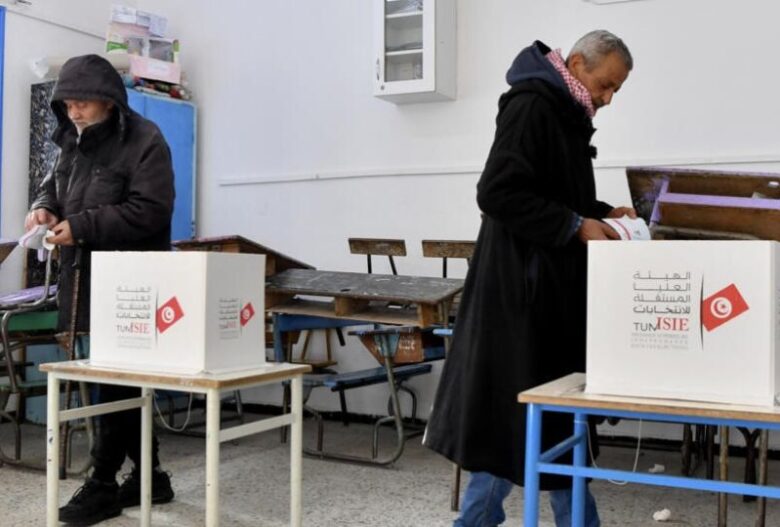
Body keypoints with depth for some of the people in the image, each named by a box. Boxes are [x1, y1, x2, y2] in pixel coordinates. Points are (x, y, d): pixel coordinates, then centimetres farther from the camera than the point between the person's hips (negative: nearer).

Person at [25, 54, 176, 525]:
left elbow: (149, 212, -18)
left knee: (116, 380, -3)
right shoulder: (75, 141, 16)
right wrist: (44, 207, 3)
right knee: (118, 379, 12)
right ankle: (149, 475, 23)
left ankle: (103, 484, 8)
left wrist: (81, 226, -20)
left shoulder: (144, 142, -9)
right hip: (84, 279, 8)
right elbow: (54, 186, 27)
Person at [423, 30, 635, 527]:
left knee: (555, 408, 13)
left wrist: (604, 213, 8)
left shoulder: (568, 115, 16)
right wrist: (576, 226, -20)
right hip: (521, 285, -10)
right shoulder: (531, 106, -14)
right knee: (511, 410, -2)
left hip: (554, 284, 10)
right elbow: (498, 193, -23)